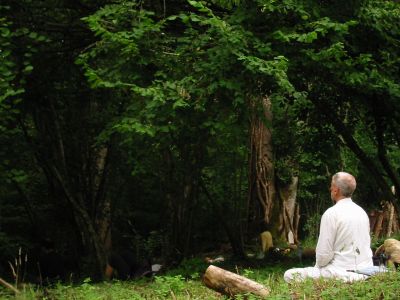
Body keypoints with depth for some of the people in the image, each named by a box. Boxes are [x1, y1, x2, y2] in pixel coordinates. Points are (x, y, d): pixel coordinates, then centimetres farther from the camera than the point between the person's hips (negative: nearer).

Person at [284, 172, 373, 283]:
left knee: (290, 275, -6)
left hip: (342, 273, -8)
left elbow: (324, 253, -14)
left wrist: (319, 266, 8)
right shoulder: (362, 212, 10)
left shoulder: (331, 214, -13)